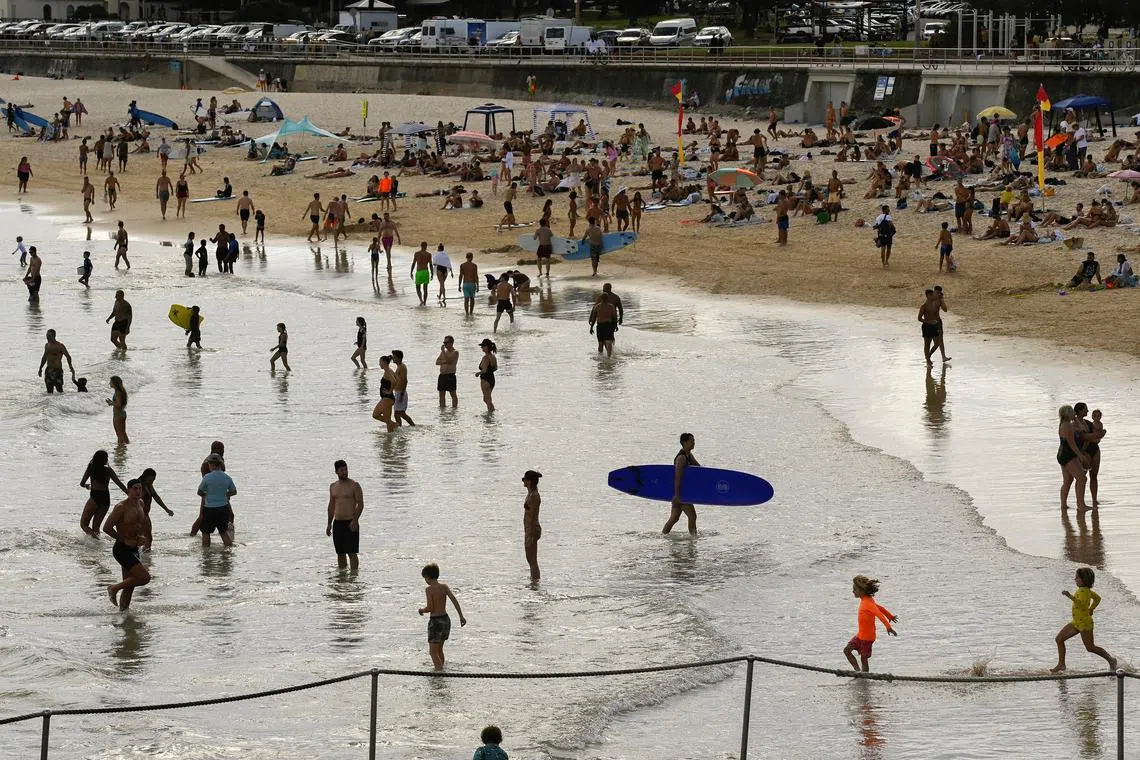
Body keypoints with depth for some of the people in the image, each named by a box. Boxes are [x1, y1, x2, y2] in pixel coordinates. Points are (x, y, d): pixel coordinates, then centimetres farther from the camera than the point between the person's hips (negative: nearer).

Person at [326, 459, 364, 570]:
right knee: (340, 553, 9)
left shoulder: (354, 485, -5)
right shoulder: (333, 486, 12)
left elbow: (360, 504, -8)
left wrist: (355, 520, -18)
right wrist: (329, 524, 14)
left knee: (352, 552, -7)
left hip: (350, 523, -5)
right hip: (337, 523, 5)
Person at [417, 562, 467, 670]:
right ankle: (441, 667, 34)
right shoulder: (444, 587, 3)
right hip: (445, 619, 7)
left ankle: (440, 670, -12)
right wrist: (461, 616, -3)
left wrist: (422, 610, 3)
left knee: (433, 652, -1)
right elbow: (454, 600, -4)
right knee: (439, 649, 24)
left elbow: (430, 608, -18)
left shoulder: (429, 589, -13)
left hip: (435, 621, -7)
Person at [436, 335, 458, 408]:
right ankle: (442, 407, 16)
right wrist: (444, 362, -9)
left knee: (453, 394, -6)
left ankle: (454, 407, -5)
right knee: (442, 394, 9)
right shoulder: (443, 352, 17)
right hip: (442, 375, 7)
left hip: (450, 375, -7)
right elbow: (437, 362, 9)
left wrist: (443, 351, -13)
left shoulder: (455, 352, -4)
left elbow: (448, 359, -20)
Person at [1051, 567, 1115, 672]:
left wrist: (1070, 596, -45)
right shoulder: (1087, 590, 7)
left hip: (1085, 623, -10)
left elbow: (1082, 603, -39)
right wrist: (1090, 609, 19)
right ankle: (1061, 664, 13)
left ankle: (1111, 660, 20)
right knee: (1059, 638, 7)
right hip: (1076, 622, 10)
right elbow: (1097, 598, 21)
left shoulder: (1084, 591, -22)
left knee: (1090, 647, 3)